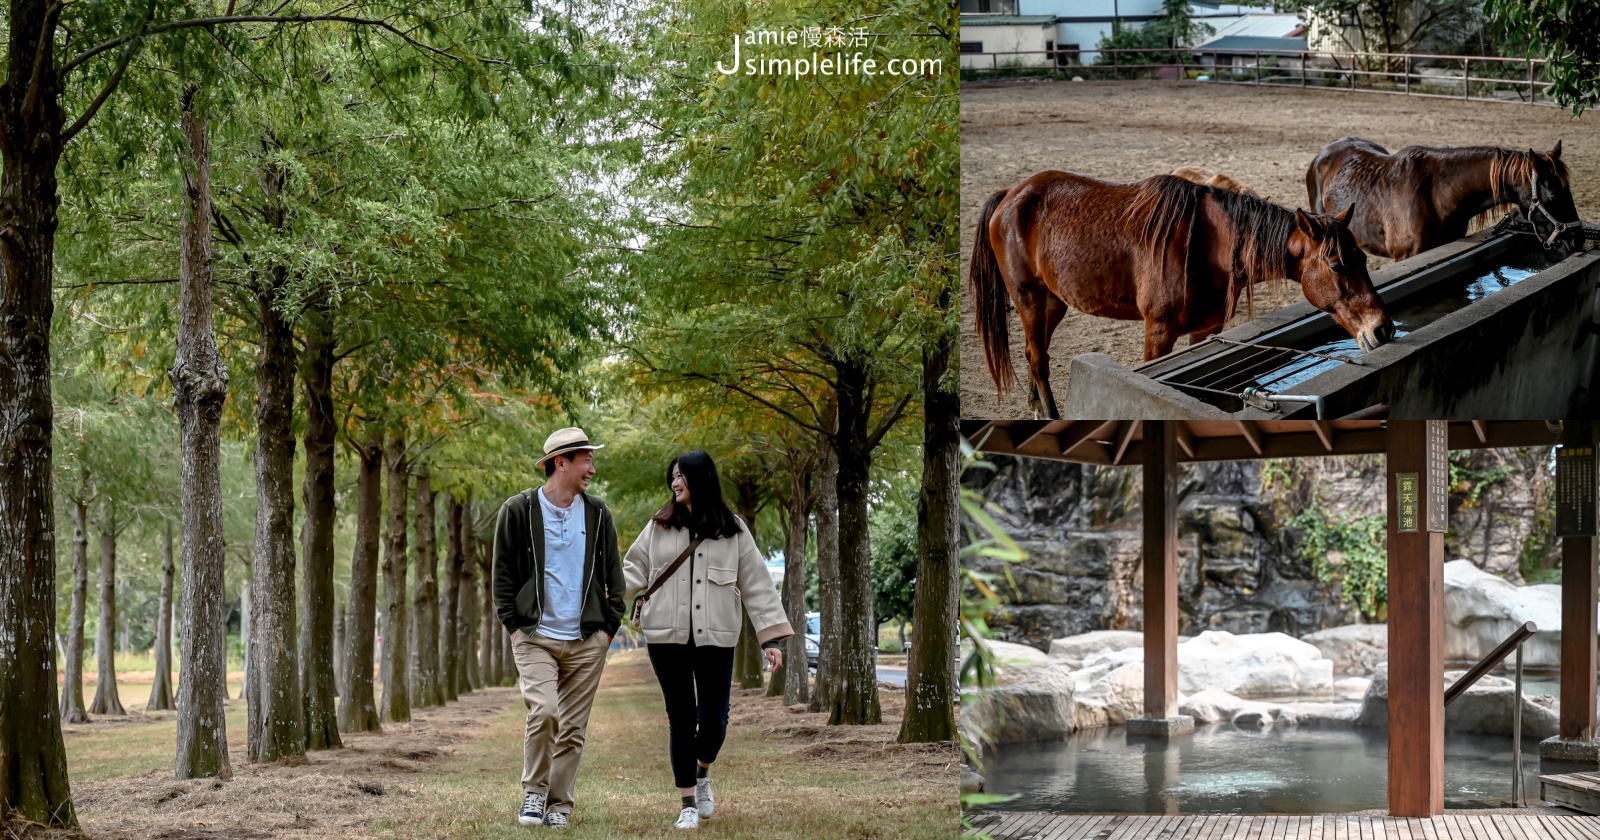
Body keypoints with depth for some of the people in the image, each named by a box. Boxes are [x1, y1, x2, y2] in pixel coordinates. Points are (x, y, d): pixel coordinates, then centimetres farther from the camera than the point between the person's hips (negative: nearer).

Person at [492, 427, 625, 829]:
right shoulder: (519, 510, 0)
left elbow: (614, 576, 13)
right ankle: (534, 791, 1)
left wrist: (608, 627, 4)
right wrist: (514, 624, -5)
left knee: (572, 728, 4)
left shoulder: (598, 514, 10)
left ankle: (559, 803, 16)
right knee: (543, 711, -19)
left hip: (587, 642, 3)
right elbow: (503, 573, 3)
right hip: (535, 638, -3)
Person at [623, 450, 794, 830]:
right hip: (667, 637, 0)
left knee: (714, 719, -2)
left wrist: (771, 636, -2)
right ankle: (688, 803, 11)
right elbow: (634, 570, 8)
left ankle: (702, 773, 31)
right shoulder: (659, 527, 6)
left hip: (715, 638, 0)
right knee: (681, 719, 2)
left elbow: (756, 585, 4)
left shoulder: (733, 530, 4)